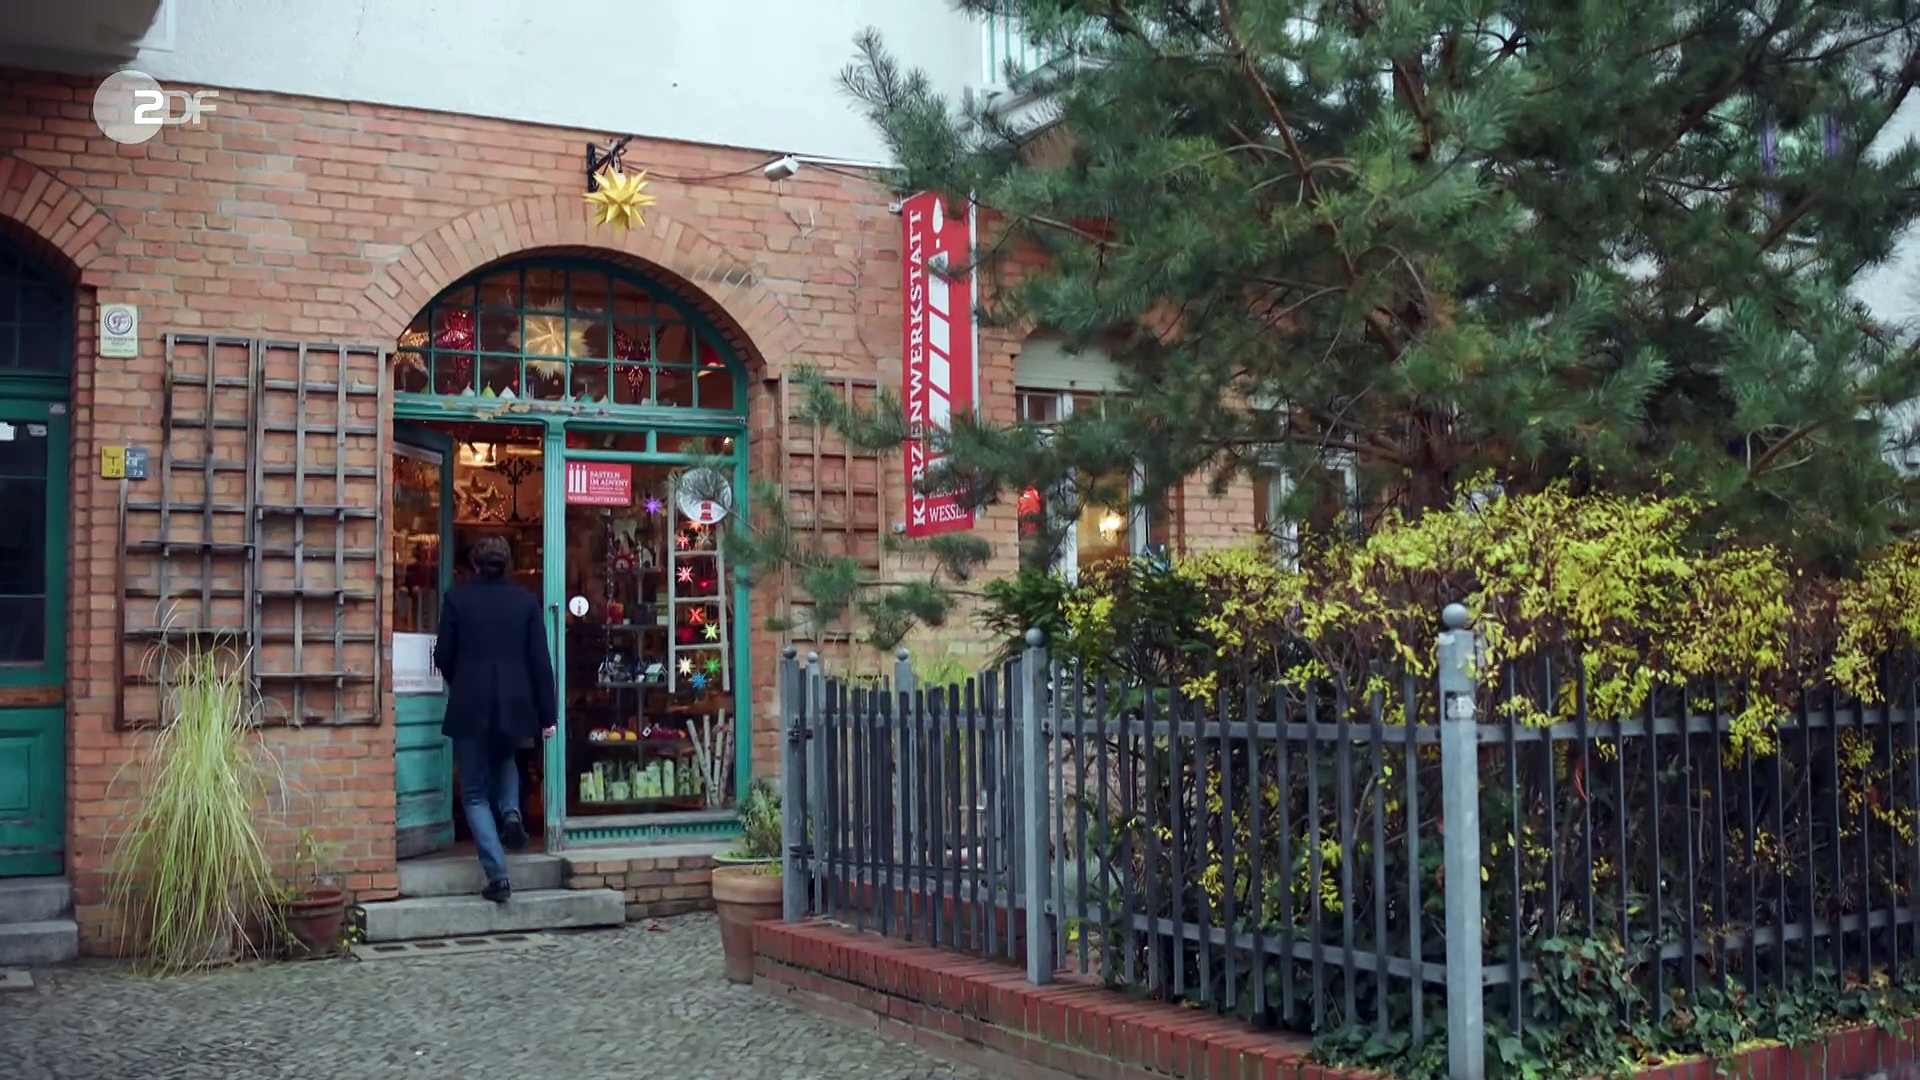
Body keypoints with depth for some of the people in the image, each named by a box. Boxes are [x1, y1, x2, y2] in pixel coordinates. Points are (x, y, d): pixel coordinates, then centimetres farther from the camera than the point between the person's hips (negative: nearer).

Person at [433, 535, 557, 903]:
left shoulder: (457, 598, -3)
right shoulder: (526, 601, 1)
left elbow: (443, 656, 0)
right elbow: (541, 661, -1)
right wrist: (547, 715, 3)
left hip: (470, 707, -2)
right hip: (514, 706, 2)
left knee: (476, 794, 7)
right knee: (504, 758, 34)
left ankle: (498, 876, -4)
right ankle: (511, 811, 7)